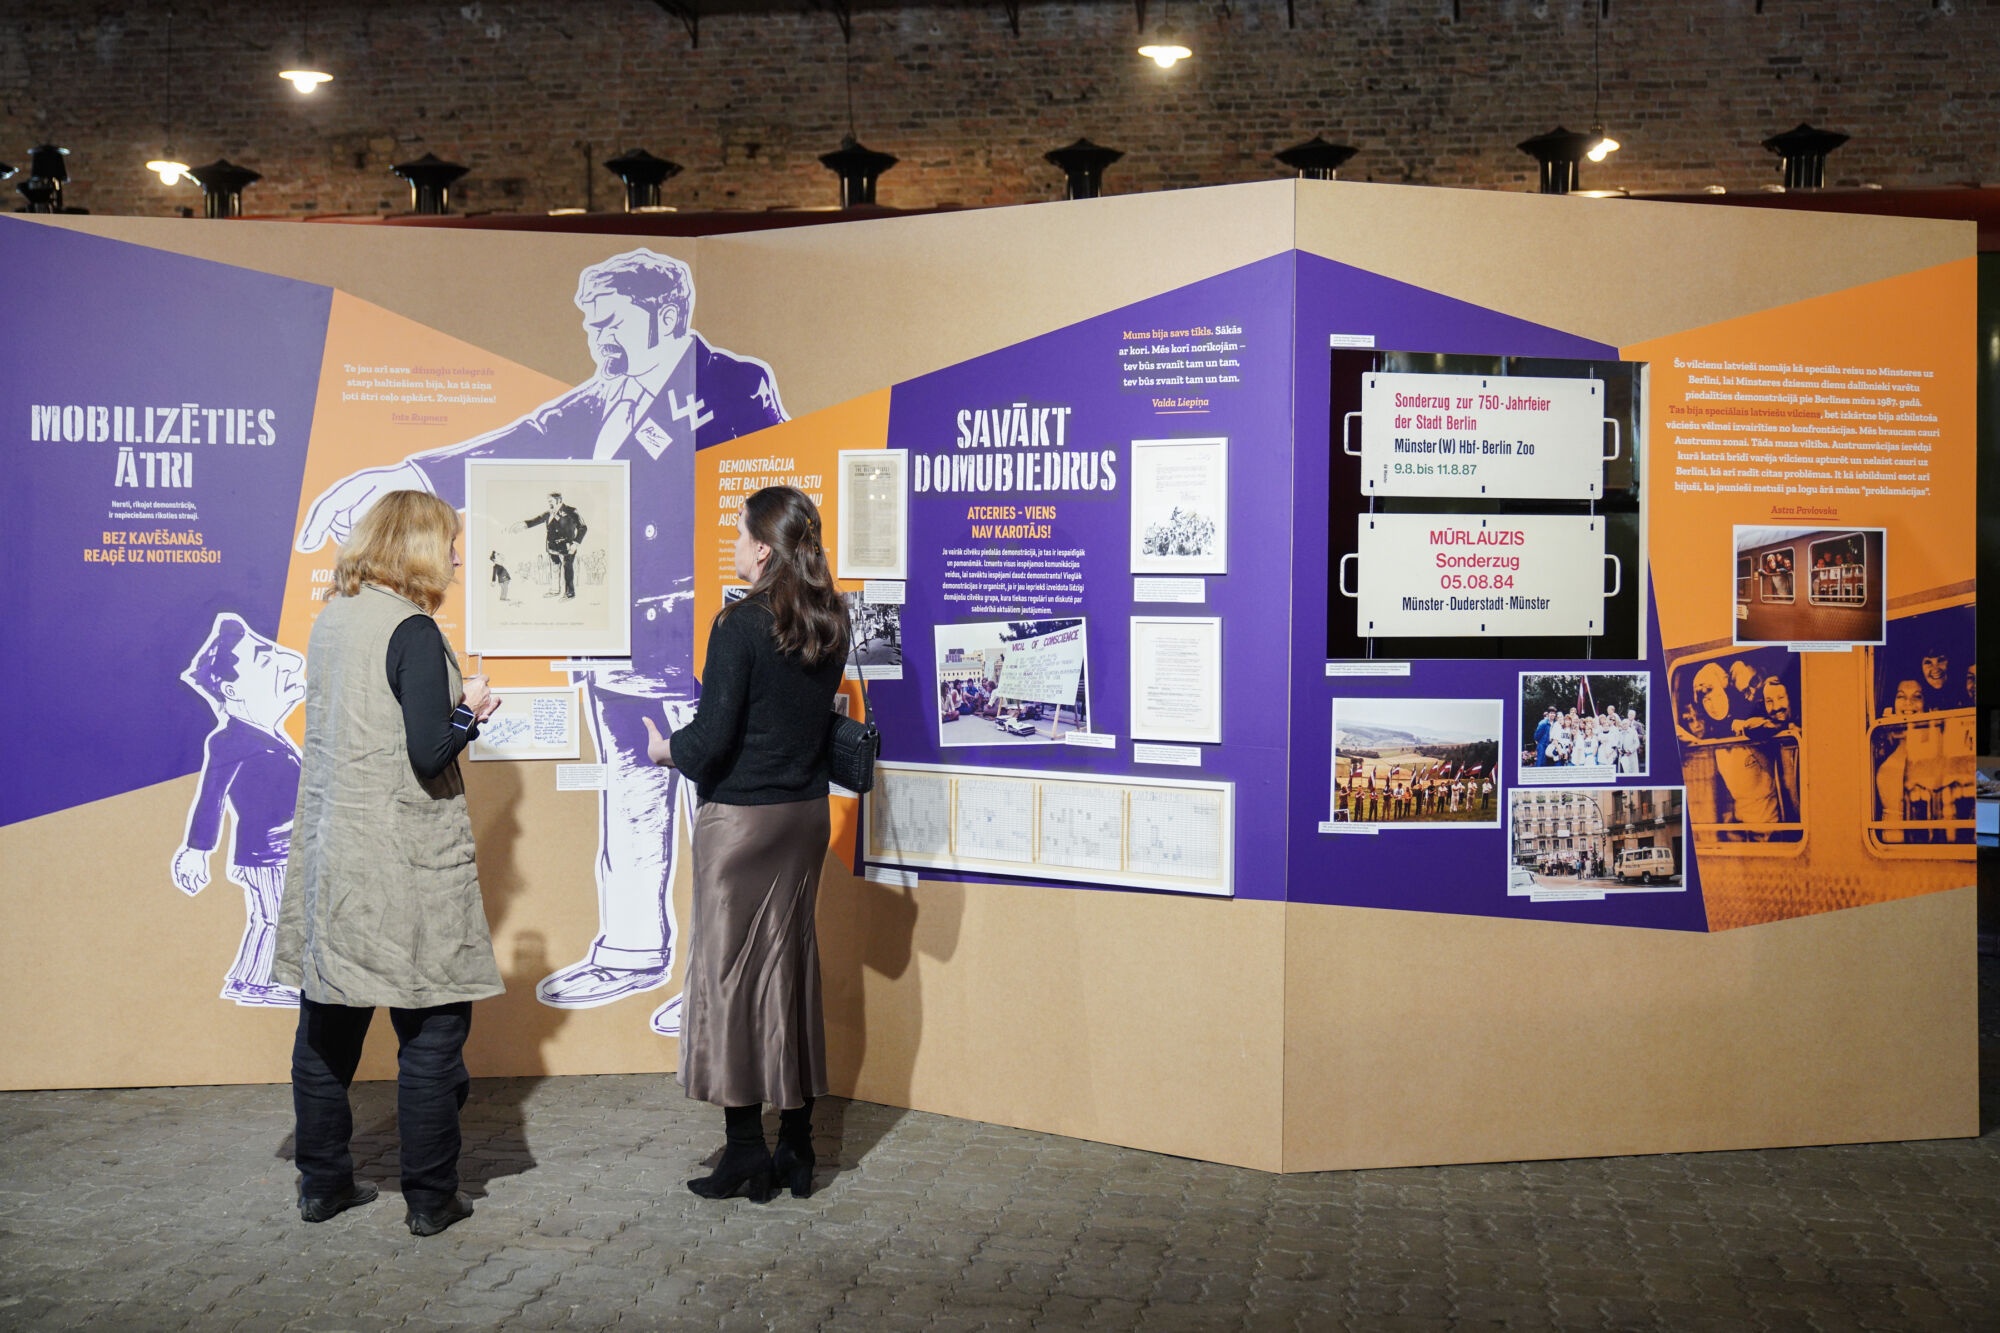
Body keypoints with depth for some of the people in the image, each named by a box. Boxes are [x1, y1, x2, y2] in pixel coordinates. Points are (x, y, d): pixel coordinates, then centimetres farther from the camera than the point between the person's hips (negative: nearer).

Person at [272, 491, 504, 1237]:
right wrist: (469, 709, -2)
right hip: (406, 866, -8)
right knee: (432, 1027, 3)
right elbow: (429, 755, -20)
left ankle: (323, 1183, 27)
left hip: (329, 854, 8)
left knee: (328, 1021, 15)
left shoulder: (330, 621, 9)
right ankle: (430, 1198, 11)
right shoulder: (412, 631, -15)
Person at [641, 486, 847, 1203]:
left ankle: (746, 1155, 9)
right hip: (807, 813, 7)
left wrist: (667, 748, 4)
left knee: (730, 971, 4)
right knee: (792, 968, 13)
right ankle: (796, 1149, 21)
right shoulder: (830, 623, 4)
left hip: (741, 816, -7)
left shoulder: (741, 624, -16)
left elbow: (714, 736, -17)